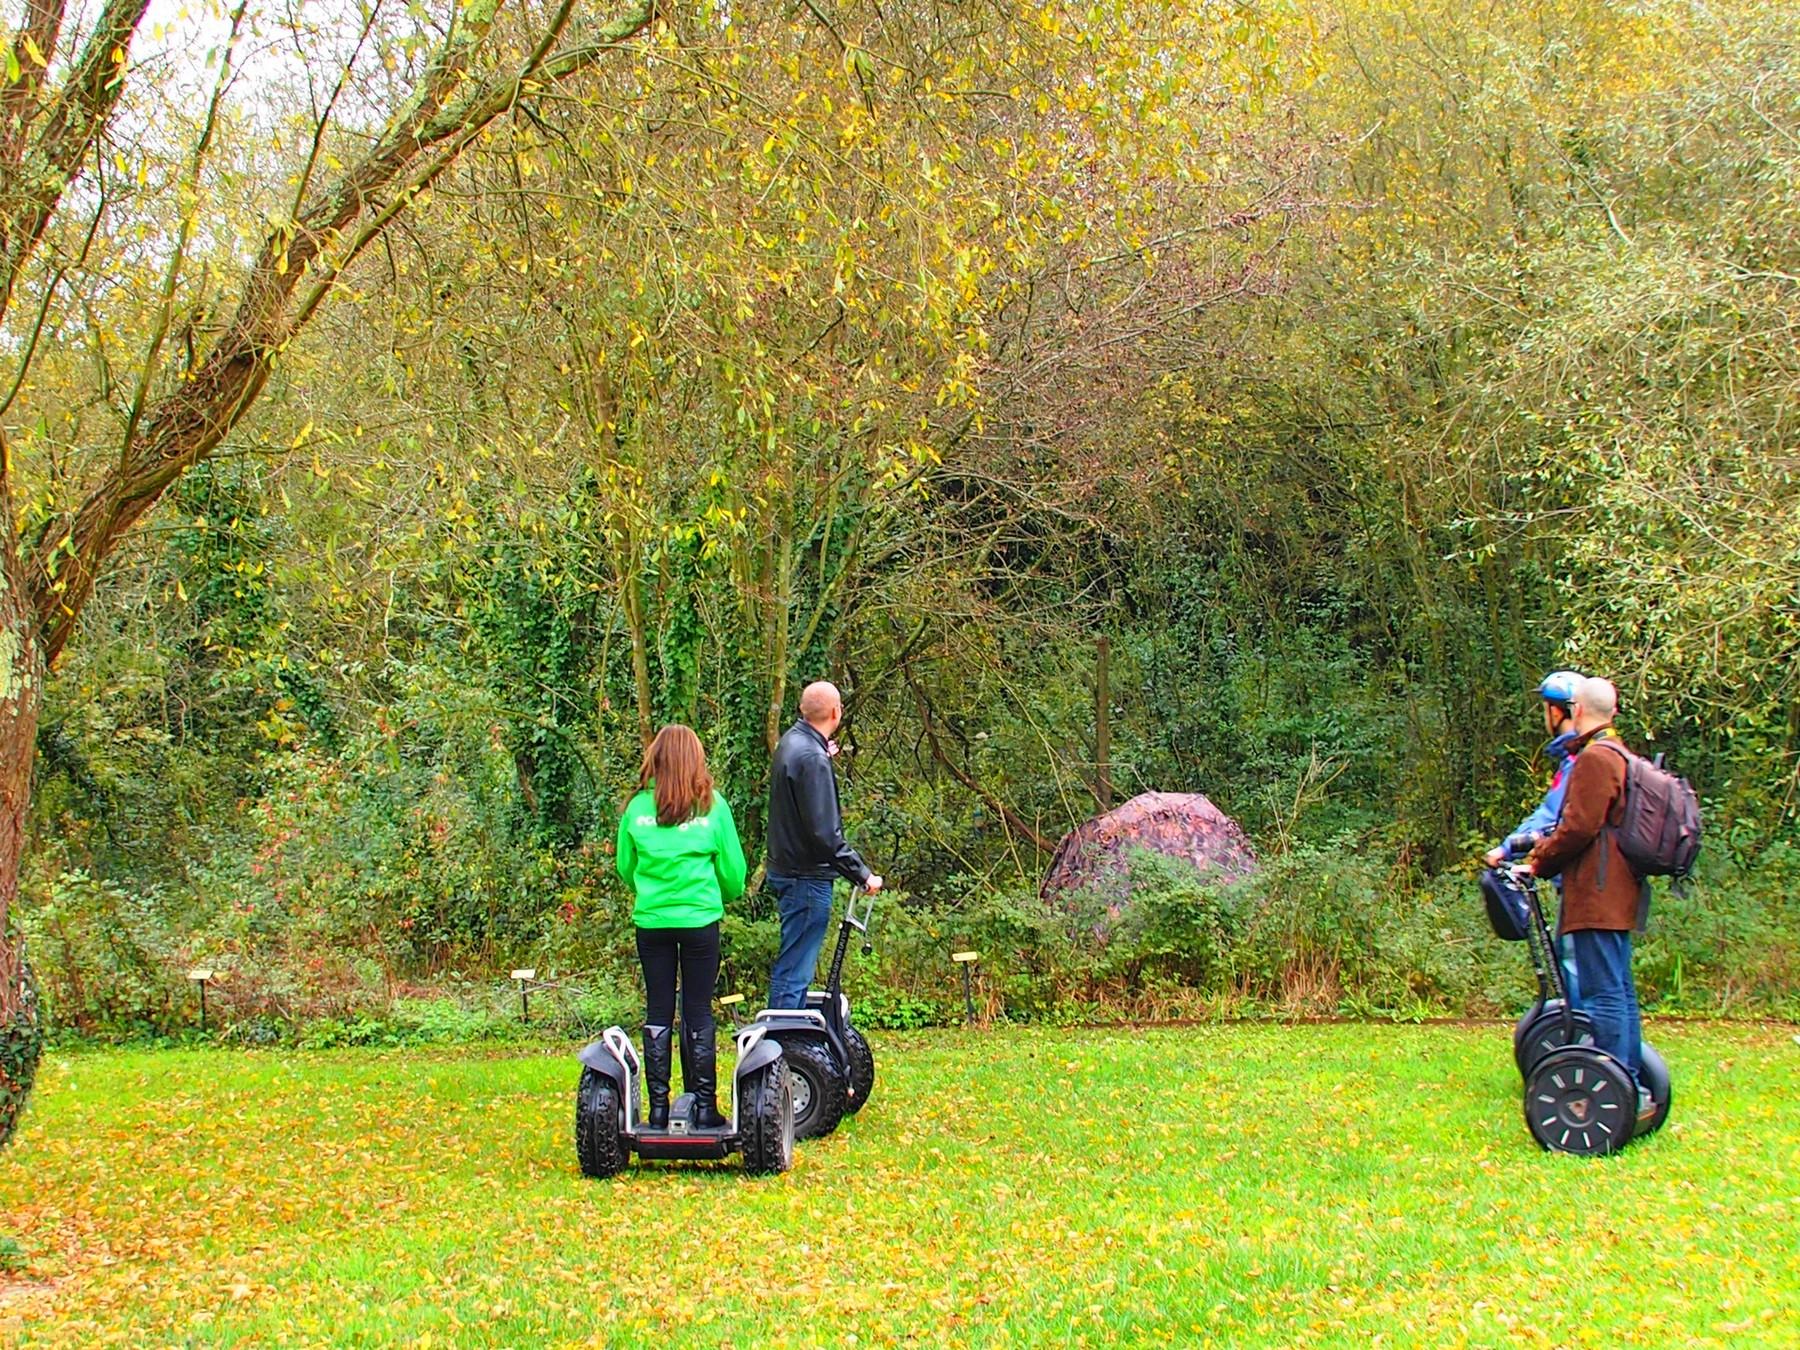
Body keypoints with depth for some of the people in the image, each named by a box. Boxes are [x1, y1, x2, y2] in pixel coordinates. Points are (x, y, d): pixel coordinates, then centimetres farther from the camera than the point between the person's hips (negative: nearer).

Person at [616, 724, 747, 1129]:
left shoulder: (636, 807, 0)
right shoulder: (712, 806, -3)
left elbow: (625, 868, 10)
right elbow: (733, 869, 3)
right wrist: (724, 896, 23)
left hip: (651, 919, 1)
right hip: (699, 919, -1)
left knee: (657, 1012, 8)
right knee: (699, 1013, 5)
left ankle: (659, 1108, 9)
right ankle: (705, 1107, 8)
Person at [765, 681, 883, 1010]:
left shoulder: (791, 741, 9)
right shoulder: (812, 758, -22)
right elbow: (825, 833, -24)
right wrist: (862, 875, -19)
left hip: (786, 869, 10)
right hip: (807, 877, -10)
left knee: (793, 965, 18)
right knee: (795, 970, -6)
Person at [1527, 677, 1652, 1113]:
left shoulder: (1594, 758, -13)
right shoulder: (1620, 755, 18)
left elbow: (1578, 828, -18)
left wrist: (1539, 861, -4)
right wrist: (1544, 851, 19)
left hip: (1597, 896, -10)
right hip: (1619, 893, 10)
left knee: (1603, 993, -10)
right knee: (1620, 990, 13)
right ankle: (1631, 1086, 18)